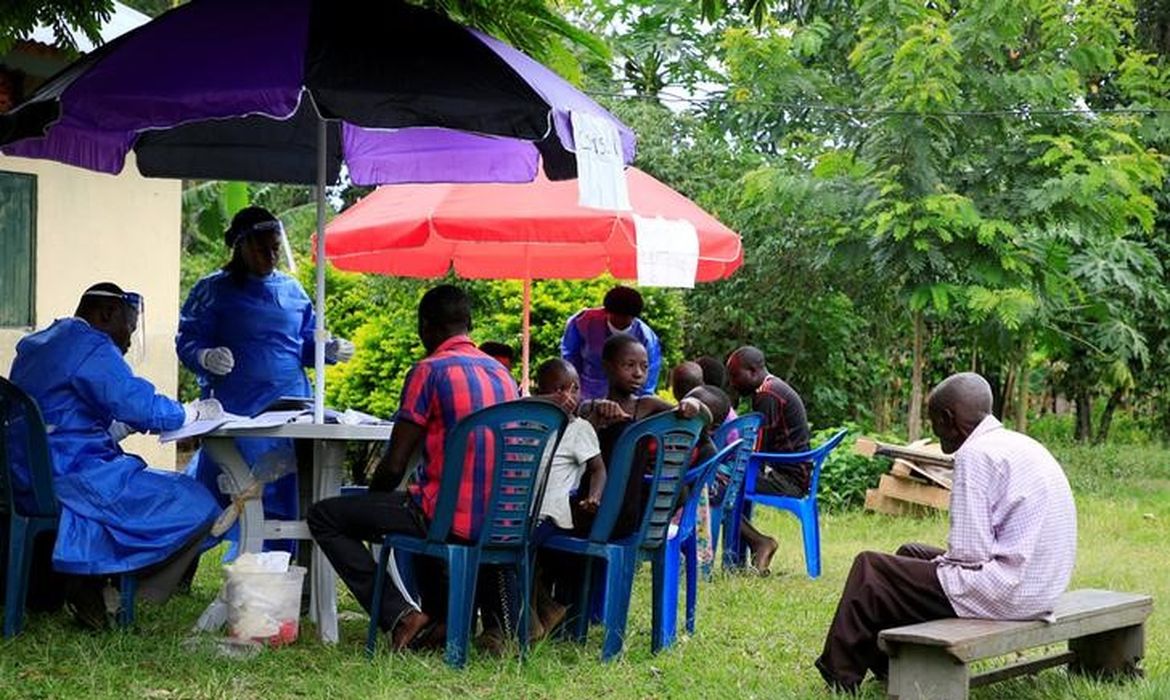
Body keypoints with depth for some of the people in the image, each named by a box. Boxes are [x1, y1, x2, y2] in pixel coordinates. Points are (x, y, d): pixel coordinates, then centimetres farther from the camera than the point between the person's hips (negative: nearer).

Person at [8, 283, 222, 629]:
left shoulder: (36, 344, 21)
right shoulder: (91, 347, -10)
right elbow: (144, 407, -14)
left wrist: (132, 424, 22)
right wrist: (196, 411, 3)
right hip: (68, 478, -10)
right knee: (197, 506, -11)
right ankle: (93, 578, -8)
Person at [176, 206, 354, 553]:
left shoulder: (291, 290, 15)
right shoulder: (214, 290, 2)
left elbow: (307, 343, 18)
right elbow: (187, 342, -3)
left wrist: (329, 350, -4)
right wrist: (207, 358, -25)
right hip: (235, 411, -4)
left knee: (284, 503, 3)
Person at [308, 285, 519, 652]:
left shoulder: (429, 371, -10)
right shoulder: (501, 372, 12)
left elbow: (394, 466, -11)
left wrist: (370, 497, 11)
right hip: (499, 521, 8)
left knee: (324, 516, 5)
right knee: (421, 506, 39)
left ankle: (399, 616, -4)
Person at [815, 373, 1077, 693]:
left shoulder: (975, 455, -15)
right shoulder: (1022, 445, 14)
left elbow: (969, 554, -19)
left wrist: (944, 560, 1)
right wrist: (947, 558, 16)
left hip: (1006, 594, -10)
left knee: (870, 568, 2)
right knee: (911, 554, 25)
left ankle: (840, 676, 15)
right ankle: (884, 664, 28)